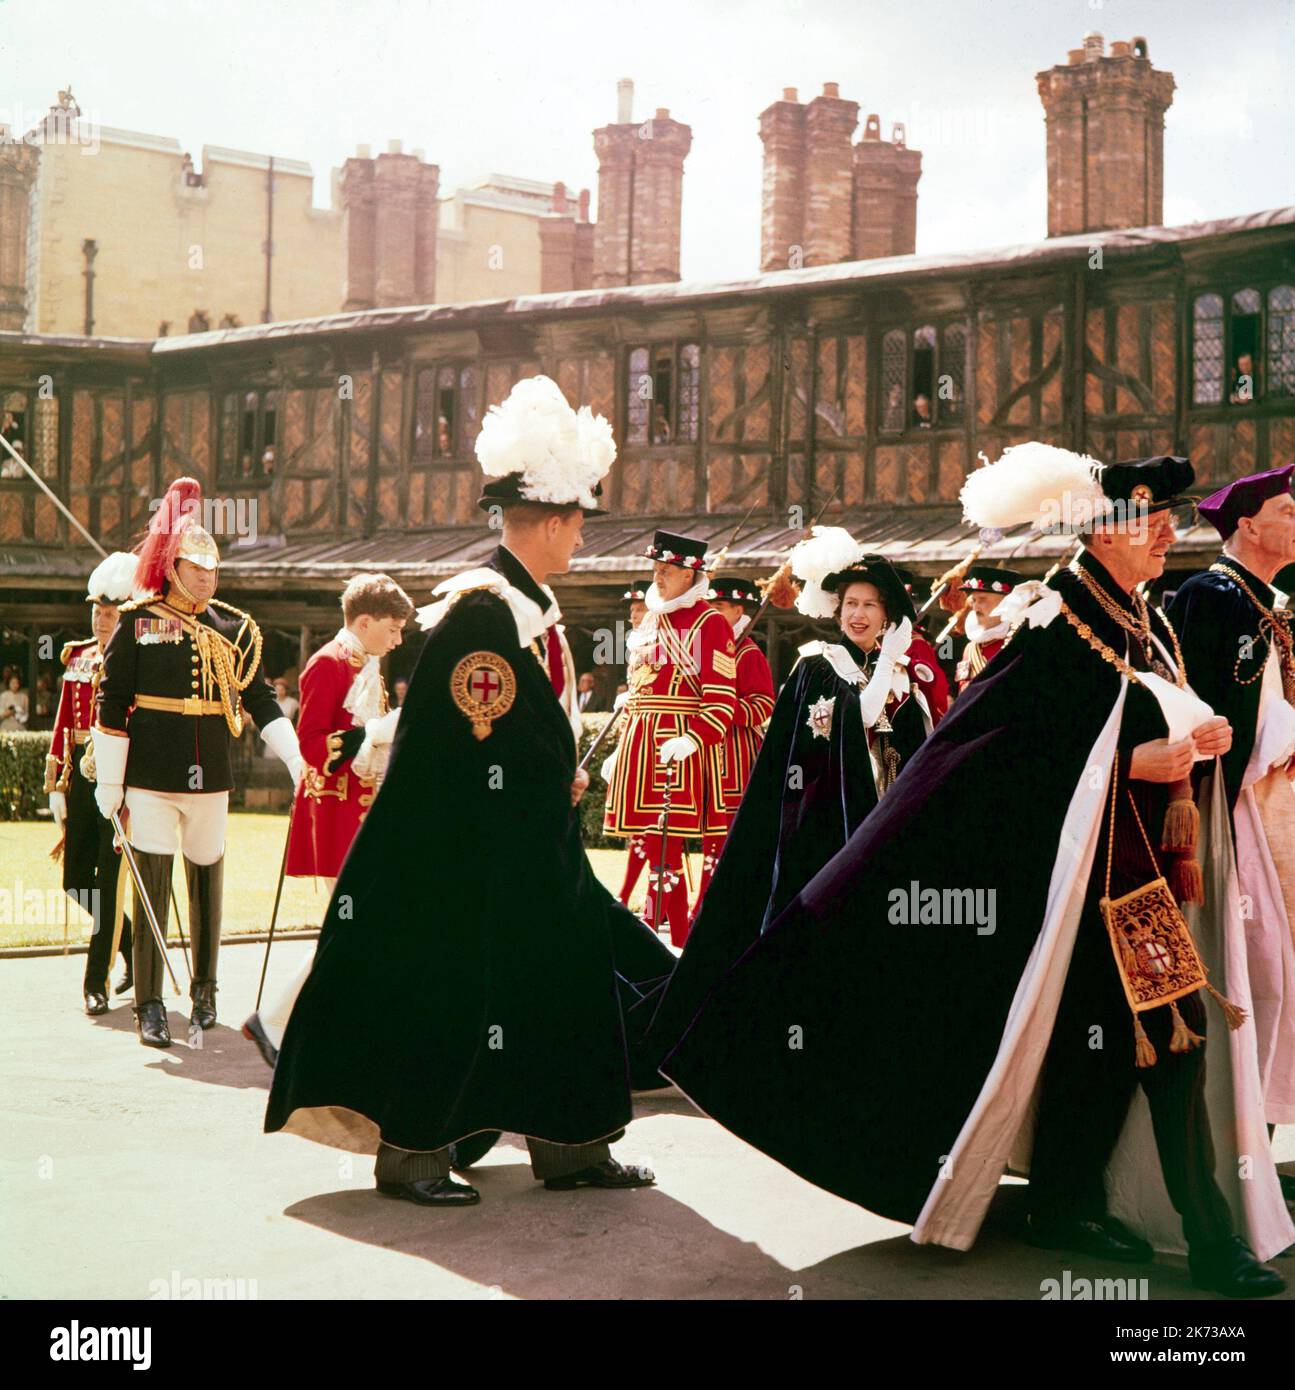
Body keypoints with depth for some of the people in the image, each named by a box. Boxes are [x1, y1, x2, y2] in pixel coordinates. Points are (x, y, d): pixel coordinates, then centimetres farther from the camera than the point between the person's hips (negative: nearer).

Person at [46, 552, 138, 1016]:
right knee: (77, 880, 9)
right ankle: (134, 945, 30)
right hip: (81, 775, 6)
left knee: (110, 884, -3)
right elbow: (63, 722, 13)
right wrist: (56, 783, 9)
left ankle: (96, 983, 5)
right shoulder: (77, 656, 10)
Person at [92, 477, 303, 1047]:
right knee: (152, 883, -4)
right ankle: (149, 1006, 3)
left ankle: (204, 992, 28)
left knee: (207, 882, 12)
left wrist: (297, 761, 2)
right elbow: (111, 704, -1)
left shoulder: (235, 628, 8)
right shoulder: (137, 622, -2)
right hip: (150, 780, -3)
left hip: (210, 780, 3)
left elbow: (261, 701, 12)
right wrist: (108, 782, -4)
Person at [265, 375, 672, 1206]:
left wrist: (564, 780, 5)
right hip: (473, 849, -10)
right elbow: (489, 738, -21)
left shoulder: (534, 606, 12)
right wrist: (564, 784, -9)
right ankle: (410, 1151, 9)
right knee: (451, 991, -2)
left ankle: (567, 1145, 21)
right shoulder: (481, 609, -19)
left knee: (563, 975, 12)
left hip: (534, 841, 10)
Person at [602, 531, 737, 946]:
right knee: (652, 840, 8)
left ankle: (678, 944, -4)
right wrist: (623, 747, 20)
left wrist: (692, 741, -23)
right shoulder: (649, 623, 18)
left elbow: (722, 697, -11)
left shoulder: (710, 623, -5)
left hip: (677, 745, -7)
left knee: (667, 842, -9)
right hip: (640, 742, 7)